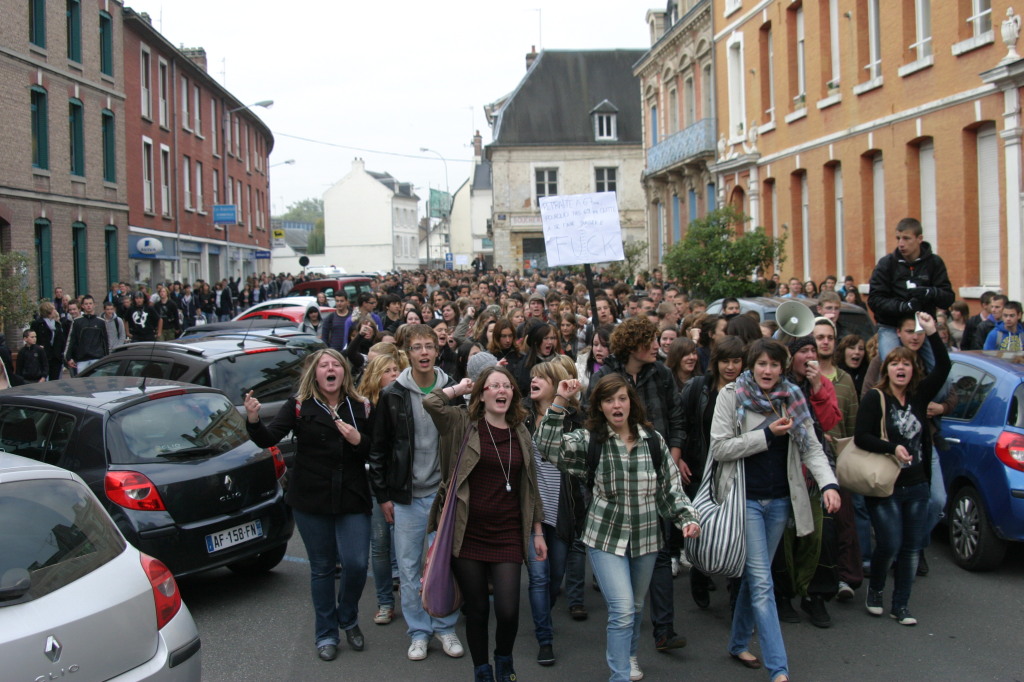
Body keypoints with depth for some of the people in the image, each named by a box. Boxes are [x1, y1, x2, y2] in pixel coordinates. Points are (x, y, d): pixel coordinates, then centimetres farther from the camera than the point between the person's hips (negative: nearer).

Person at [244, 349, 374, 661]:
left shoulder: (360, 406, 4)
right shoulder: (299, 404, -2)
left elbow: (374, 452, 6)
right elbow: (269, 438, -12)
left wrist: (358, 441, -14)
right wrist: (254, 421, -31)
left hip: (352, 498, 1)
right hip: (311, 500, -1)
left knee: (356, 564, -4)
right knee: (322, 568, 8)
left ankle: (348, 620, 24)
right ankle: (326, 635, 24)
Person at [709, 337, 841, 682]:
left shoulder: (792, 398, 5)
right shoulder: (731, 395, -6)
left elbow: (810, 446, 2)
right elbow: (719, 448, -11)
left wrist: (828, 483, -14)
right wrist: (767, 434, -17)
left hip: (780, 500, 4)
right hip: (745, 499, -4)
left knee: (755, 576, 15)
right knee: (761, 582, -6)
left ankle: (739, 643, 33)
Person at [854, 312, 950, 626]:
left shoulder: (919, 396, 6)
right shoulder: (874, 399, -7)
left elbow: (943, 368, -2)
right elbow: (860, 437, -14)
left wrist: (932, 334, -12)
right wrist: (892, 448, -26)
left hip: (917, 486, 5)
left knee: (912, 548, 7)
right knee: (889, 545, -8)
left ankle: (901, 605, 18)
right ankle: (875, 591, 19)